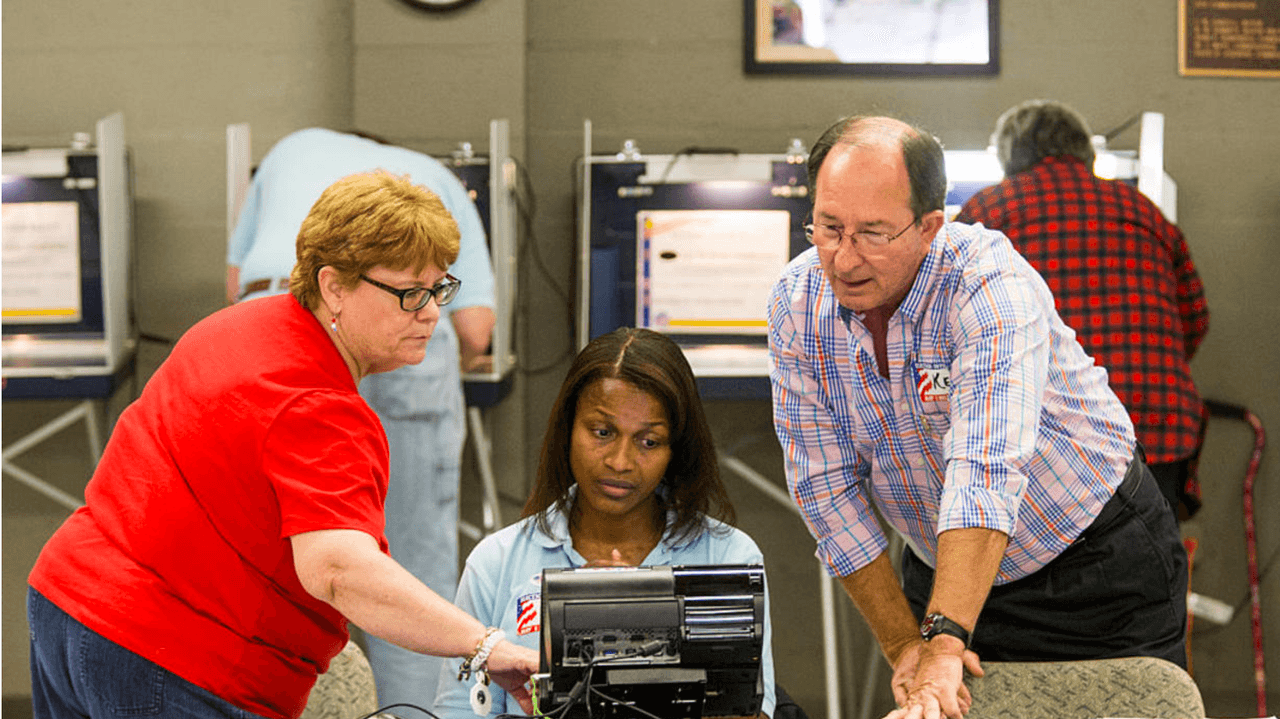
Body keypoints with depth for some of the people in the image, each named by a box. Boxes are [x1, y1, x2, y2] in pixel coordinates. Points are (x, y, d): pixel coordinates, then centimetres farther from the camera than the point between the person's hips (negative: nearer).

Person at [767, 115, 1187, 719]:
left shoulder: (990, 281, -29)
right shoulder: (797, 302, -13)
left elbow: (986, 468, -41)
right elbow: (826, 487, -10)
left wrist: (944, 645, -51)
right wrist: (903, 644, -15)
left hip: (1100, 568, -4)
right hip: (943, 571, 4)